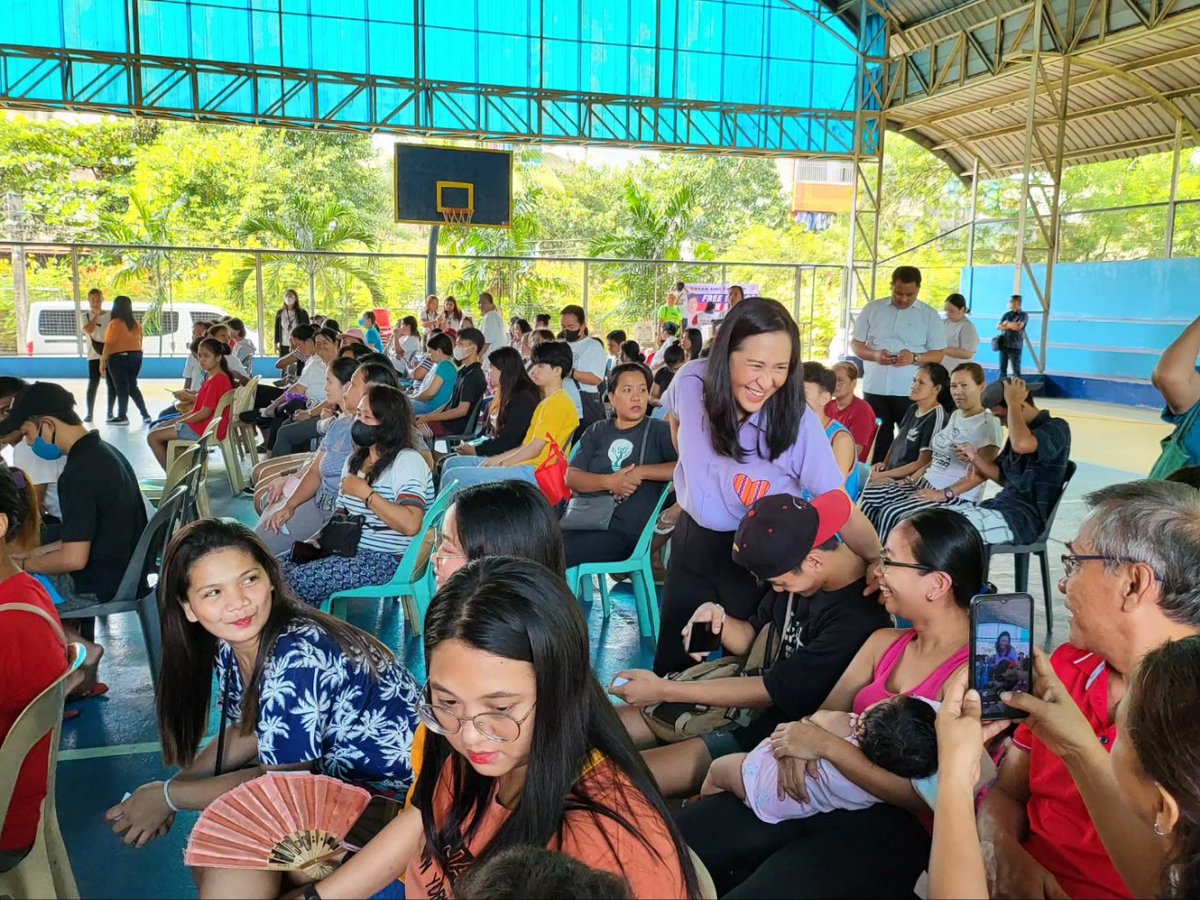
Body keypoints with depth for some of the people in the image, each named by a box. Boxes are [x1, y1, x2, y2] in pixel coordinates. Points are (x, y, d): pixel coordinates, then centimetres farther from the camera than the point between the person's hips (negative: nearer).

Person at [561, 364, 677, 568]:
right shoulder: (597, 431, 18)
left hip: (622, 530, -4)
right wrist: (608, 482, -10)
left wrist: (641, 473, -10)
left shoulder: (658, 431, 8)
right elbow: (570, 477, 7)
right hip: (581, 519, 4)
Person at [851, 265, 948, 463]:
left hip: (911, 392, -1)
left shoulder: (929, 315, 3)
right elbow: (856, 344, 8)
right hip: (875, 389, 2)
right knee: (878, 440, 8)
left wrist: (915, 358, -18)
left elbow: (938, 354, 2)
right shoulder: (872, 309, 6)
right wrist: (875, 355, -13)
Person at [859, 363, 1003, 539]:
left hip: (956, 497, -8)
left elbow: (982, 472, -17)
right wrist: (911, 479, 8)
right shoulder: (954, 415, 16)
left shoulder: (989, 423, -9)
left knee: (892, 513, -28)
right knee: (867, 497, -8)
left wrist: (944, 494, -23)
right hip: (925, 484, 8)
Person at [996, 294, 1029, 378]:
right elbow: (998, 327, 3)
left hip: (1015, 347, -5)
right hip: (1003, 345, 5)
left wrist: (1006, 323, -1)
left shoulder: (1023, 315, 0)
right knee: (1002, 369, 8)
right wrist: (1011, 326, -9)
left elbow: (1018, 327, -15)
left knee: (1016, 371, -6)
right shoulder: (1006, 314, 13)